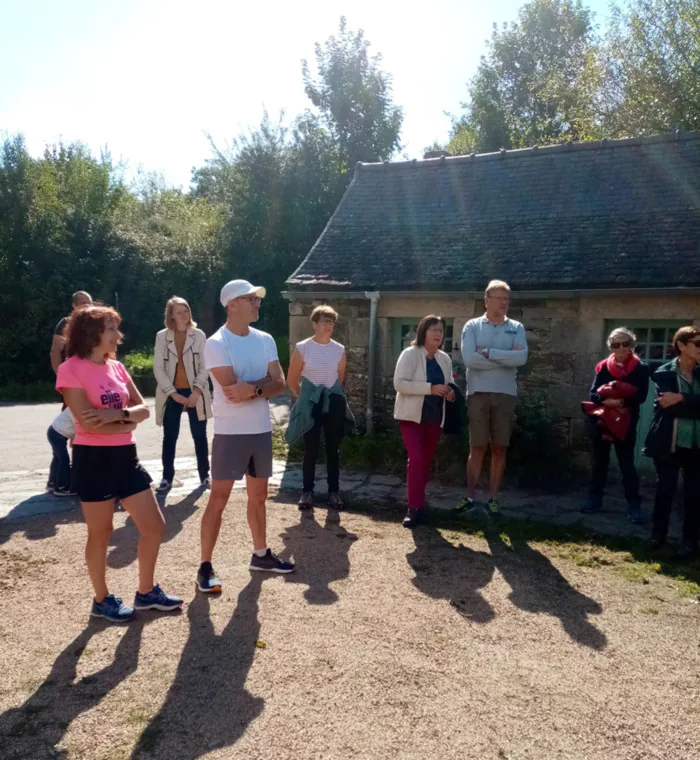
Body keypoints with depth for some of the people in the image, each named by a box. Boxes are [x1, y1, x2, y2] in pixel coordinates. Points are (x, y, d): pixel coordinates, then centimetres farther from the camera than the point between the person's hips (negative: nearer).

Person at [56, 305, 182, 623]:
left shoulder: (116, 366, 10)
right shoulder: (71, 369, -12)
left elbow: (143, 409, 4)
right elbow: (87, 422, -20)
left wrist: (118, 414, -16)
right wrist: (129, 421, -9)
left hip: (126, 456, 7)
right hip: (94, 459, -7)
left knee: (154, 526, 9)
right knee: (100, 533, 8)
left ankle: (146, 592, 27)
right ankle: (102, 599, 27)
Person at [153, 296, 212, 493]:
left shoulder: (199, 335, -1)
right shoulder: (162, 337, 0)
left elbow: (204, 366, -2)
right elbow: (158, 368, -3)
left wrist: (197, 391, -14)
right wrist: (173, 393, -12)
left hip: (195, 393, 0)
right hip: (171, 394, 0)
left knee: (200, 436, 7)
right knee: (169, 438, 5)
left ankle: (204, 475, 17)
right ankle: (167, 478, 14)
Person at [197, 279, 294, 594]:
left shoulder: (265, 340, 6)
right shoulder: (217, 344, -13)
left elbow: (280, 384, -1)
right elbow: (232, 391, -23)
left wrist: (252, 389, -18)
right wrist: (262, 383, -12)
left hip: (261, 430, 6)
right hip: (230, 433, -6)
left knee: (258, 495, 17)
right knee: (218, 499, -2)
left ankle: (260, 554, 32)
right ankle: (205, 567, 8)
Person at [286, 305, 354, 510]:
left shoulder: (339, 350, 3)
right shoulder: (302, 348, -7)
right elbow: (292, 380, 0)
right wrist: (305, 397, 7)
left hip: (334, 404, 3)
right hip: (311, 405, -2)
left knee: (333, 449, 7)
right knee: (310, 450, 3)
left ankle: (334, 492, 15)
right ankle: (307, 492, 14)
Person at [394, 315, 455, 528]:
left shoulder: (445, 359, 9)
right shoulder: (410, 354, -9)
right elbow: (399, 383, -19)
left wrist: (449, 394, -3)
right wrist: (430, 388, -25)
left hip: (434, 417, 6)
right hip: (412, 416, -6)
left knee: (426, 461, 12)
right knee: (416, 459, -15)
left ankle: (417, 503, 26)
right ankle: (415, 508, -8)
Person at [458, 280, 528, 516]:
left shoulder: (516, 328, 7)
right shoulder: (472, 326, 2)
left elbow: (522, 358, -10)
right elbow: (469, 358, -14)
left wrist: (488, 352, -13)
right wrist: (506, 358, -10)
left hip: (506, 394, 2)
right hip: (478, 393, -2)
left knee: (500, 448, 6)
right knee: (477, 447, 1)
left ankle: (493, 498, 15)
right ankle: (470, 497, 8)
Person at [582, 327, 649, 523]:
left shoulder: (641, 369, -3)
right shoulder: (602, 367, 2)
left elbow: (640, 397, -12)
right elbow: (593, 394, -4)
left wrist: (620, 401, -26)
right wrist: (608, 401, -23)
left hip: (626, 424, -2)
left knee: (627, 464, 1)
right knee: (599, 462, 12)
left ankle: (634, 505, 8)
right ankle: (594, 499, 23)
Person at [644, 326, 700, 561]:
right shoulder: (664, 373, -4)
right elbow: (670, 407, -16)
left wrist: (681, 399, -20)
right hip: (669, 443, -2)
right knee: (665, 490, 9)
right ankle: (658, 535, 25)